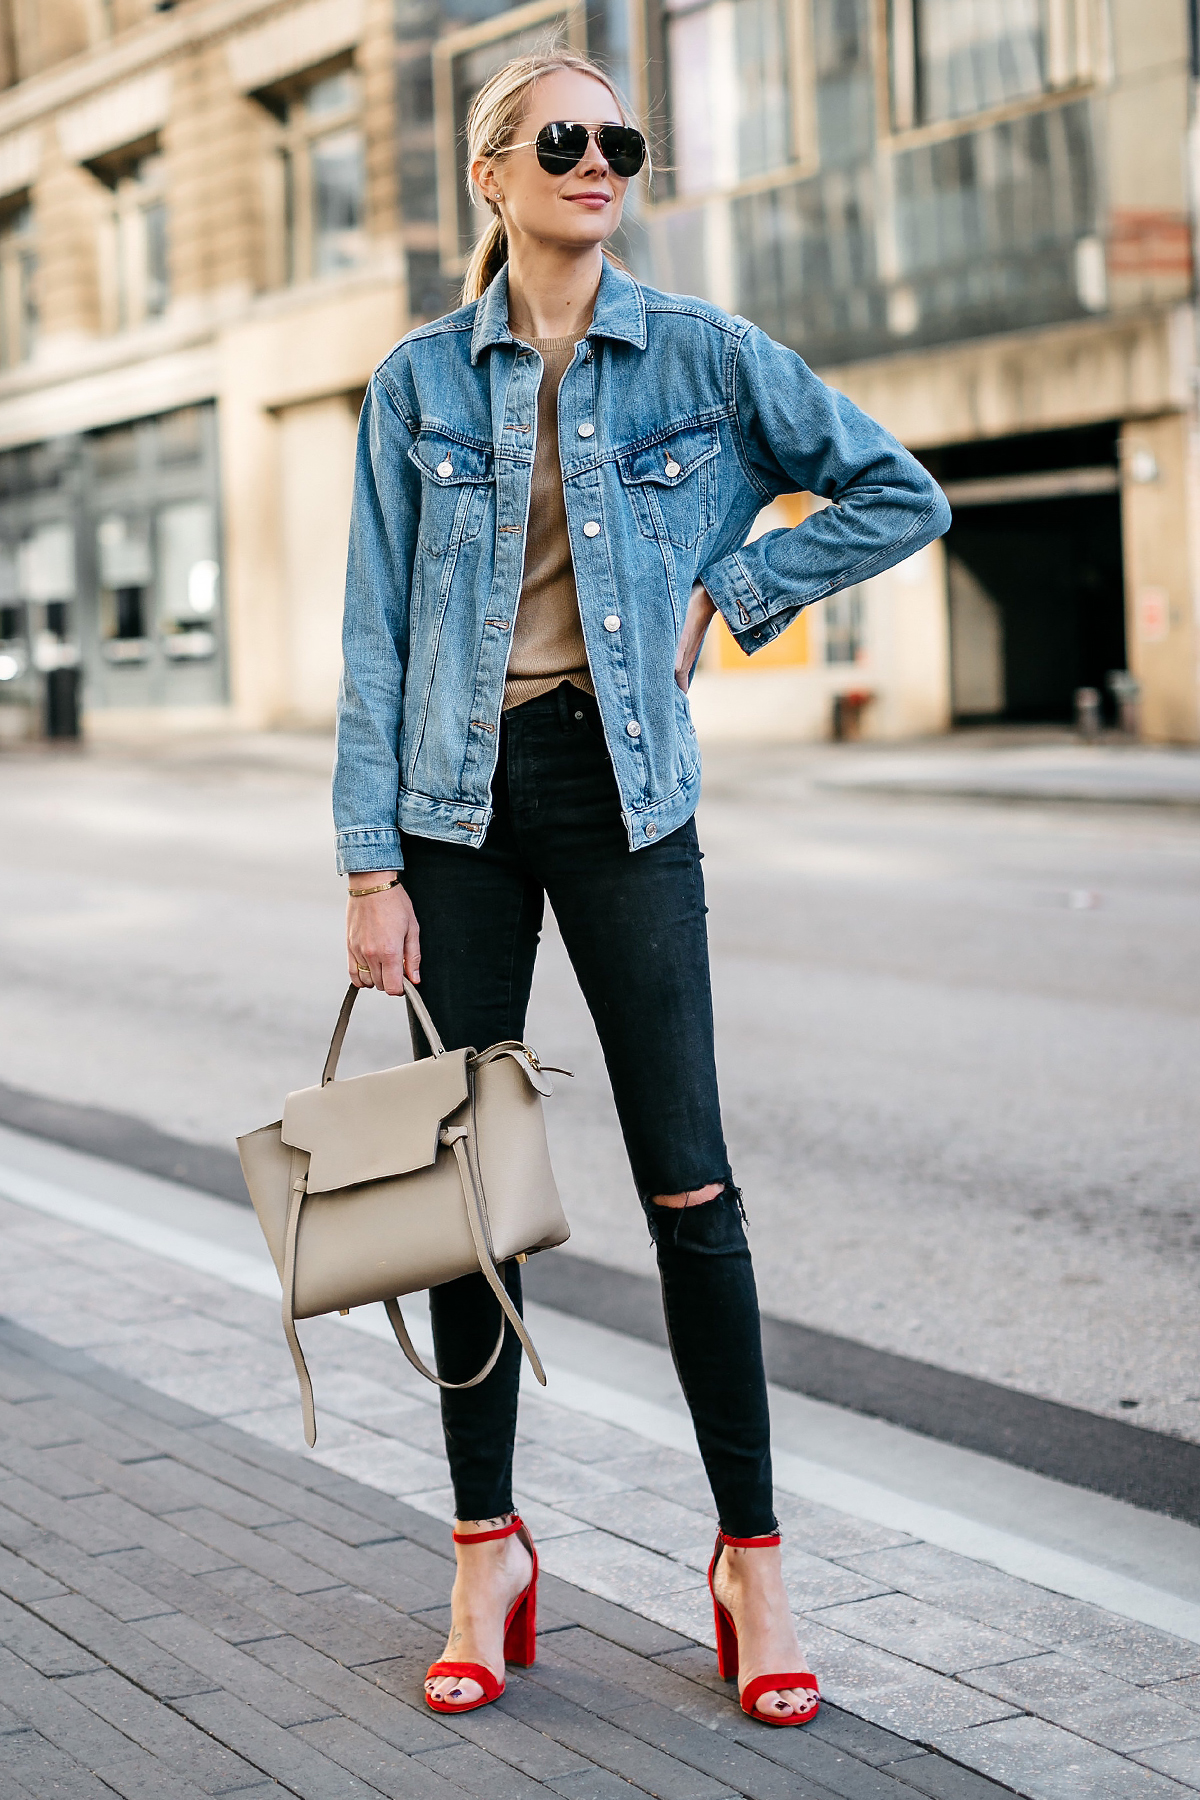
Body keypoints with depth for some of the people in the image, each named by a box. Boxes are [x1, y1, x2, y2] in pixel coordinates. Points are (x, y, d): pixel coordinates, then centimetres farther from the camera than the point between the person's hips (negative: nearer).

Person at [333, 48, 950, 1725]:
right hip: (460, 788, 1)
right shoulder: (420, 380, 4)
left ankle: (753, 1558, 7)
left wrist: (726, 586, 0)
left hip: (623, 785, -1)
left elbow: (903, 497, 6)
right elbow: (377, 631, 2)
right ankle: (489, 1548, 17)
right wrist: (372, 864, -3)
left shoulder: (703, 354, 1)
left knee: (688, 1180, -3)